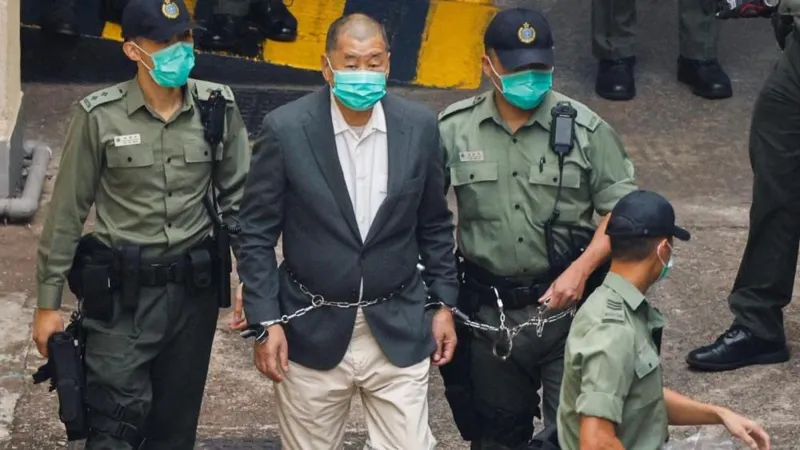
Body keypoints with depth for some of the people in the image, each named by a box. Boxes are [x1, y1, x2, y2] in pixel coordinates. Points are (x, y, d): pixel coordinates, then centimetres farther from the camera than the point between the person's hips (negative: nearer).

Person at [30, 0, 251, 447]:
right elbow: (68, 211, -3)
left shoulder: (218, 107, -2)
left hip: (193, 288, 3)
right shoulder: (100, 116, -9)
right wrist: (49, 300, -2)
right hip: (121, 292, -3)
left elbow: (238, 196, 6)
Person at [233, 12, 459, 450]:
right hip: (312, 331, -1)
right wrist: (265, 321, -8)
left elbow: (434, 225, 9)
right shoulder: (285, 129, -9)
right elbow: (257, 232, -4)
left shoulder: (419, 126, -2)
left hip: (398, 331, 1)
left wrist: (444, 303, 8)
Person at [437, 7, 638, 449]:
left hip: (566, 305, -2)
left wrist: (581, 269, -16)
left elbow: (620, 210, -2)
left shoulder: (585, 128, -5)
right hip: (488, 311, 2)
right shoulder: (454, 128, -3)